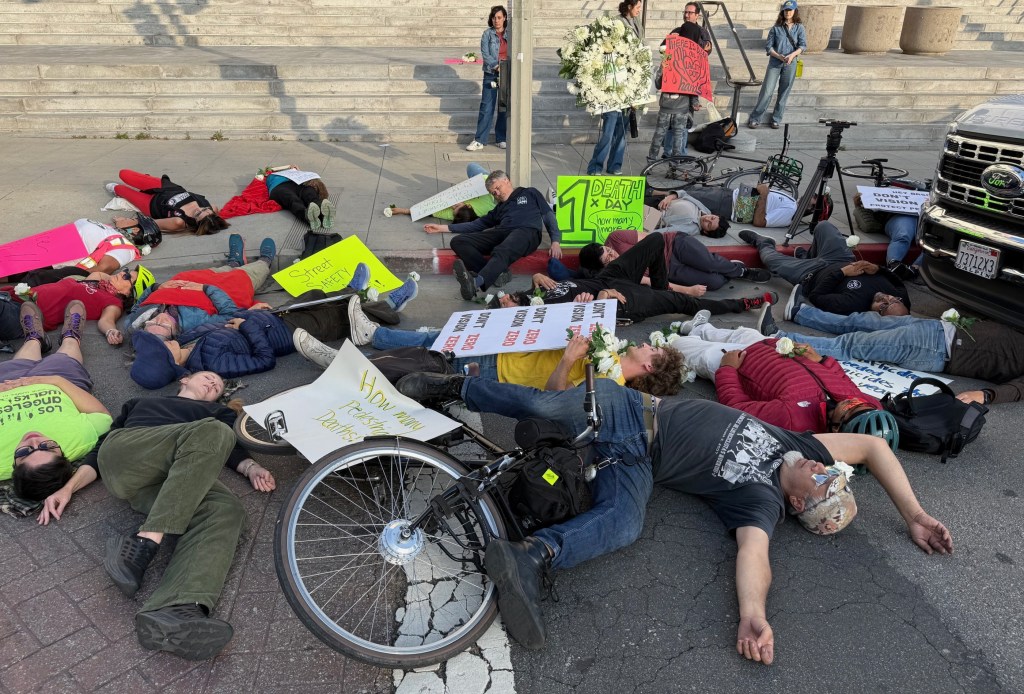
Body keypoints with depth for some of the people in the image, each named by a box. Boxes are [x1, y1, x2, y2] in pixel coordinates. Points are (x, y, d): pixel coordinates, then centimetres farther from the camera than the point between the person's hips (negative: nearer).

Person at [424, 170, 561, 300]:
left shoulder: (530, 194, 27)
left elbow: (548, 216, 16)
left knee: (501, 252, -40)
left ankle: (476, 284, -66)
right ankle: (498, 272, -33)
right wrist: (443, 228, 28)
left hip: (526, 232, -6)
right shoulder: (500, 208, 37)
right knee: (457, 242, -17)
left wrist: (556, 241, -4)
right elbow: (478, 224, 34)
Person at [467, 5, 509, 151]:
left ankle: (501, 138, 17)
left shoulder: (510, 33, 6)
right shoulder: (487, 33, 1)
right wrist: (497, 66, -21)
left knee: (504, 107, 7)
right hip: (491, 74, -2)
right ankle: (479, 140, -2)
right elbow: (485, 54, -6)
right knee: (487, 107, -5)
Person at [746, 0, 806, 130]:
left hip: (790, 64, 1)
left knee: (784, 93, 5)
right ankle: (755, 118, 0)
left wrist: (792, 55, -22)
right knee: (767, 91, -6)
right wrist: (779, 56, -15)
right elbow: (768, 46, 0)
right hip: (774, 62, -1)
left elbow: (803, 45, -3)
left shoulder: (799, 28, 5)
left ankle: (777, 119, 14)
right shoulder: (776, 28, 4)